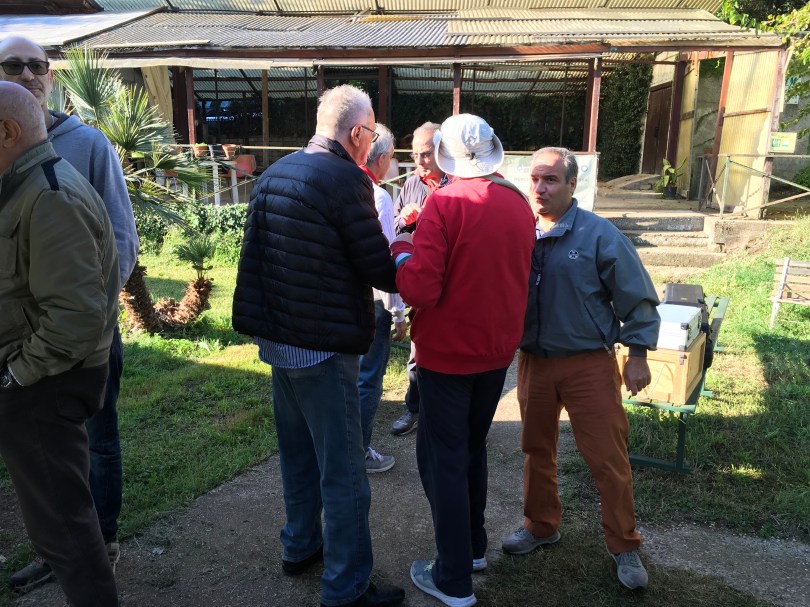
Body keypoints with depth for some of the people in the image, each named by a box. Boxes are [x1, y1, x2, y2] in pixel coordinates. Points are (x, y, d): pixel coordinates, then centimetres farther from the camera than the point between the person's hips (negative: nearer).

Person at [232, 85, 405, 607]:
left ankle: (300, 546, 38)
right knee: (343, 471, 3)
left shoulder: (276, 174, 9)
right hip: (324, 347, -8)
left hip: (278, 337, 9)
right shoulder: (346, 179, -16)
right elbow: (380, 271, -14)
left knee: (298, 452, 22)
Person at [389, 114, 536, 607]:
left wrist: (401, 249, -5)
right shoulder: (520, 204, 1)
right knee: (473, 448, 22)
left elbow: (419, 289, -22)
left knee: (442, 458, 7)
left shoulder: (445, 203, -18)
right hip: (498, 349, 6)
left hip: (449, 352, -6)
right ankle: (475, 547, 35)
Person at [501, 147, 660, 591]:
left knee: (608, 459, 4)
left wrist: (638, 353, -6)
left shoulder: (599, 234, -10)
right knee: (536, 449, 16)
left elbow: (636, 297, -5)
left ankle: (624, 546, 24)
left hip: (588, 363, -3)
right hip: (533, 361, 4)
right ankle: (540, 526, 37)